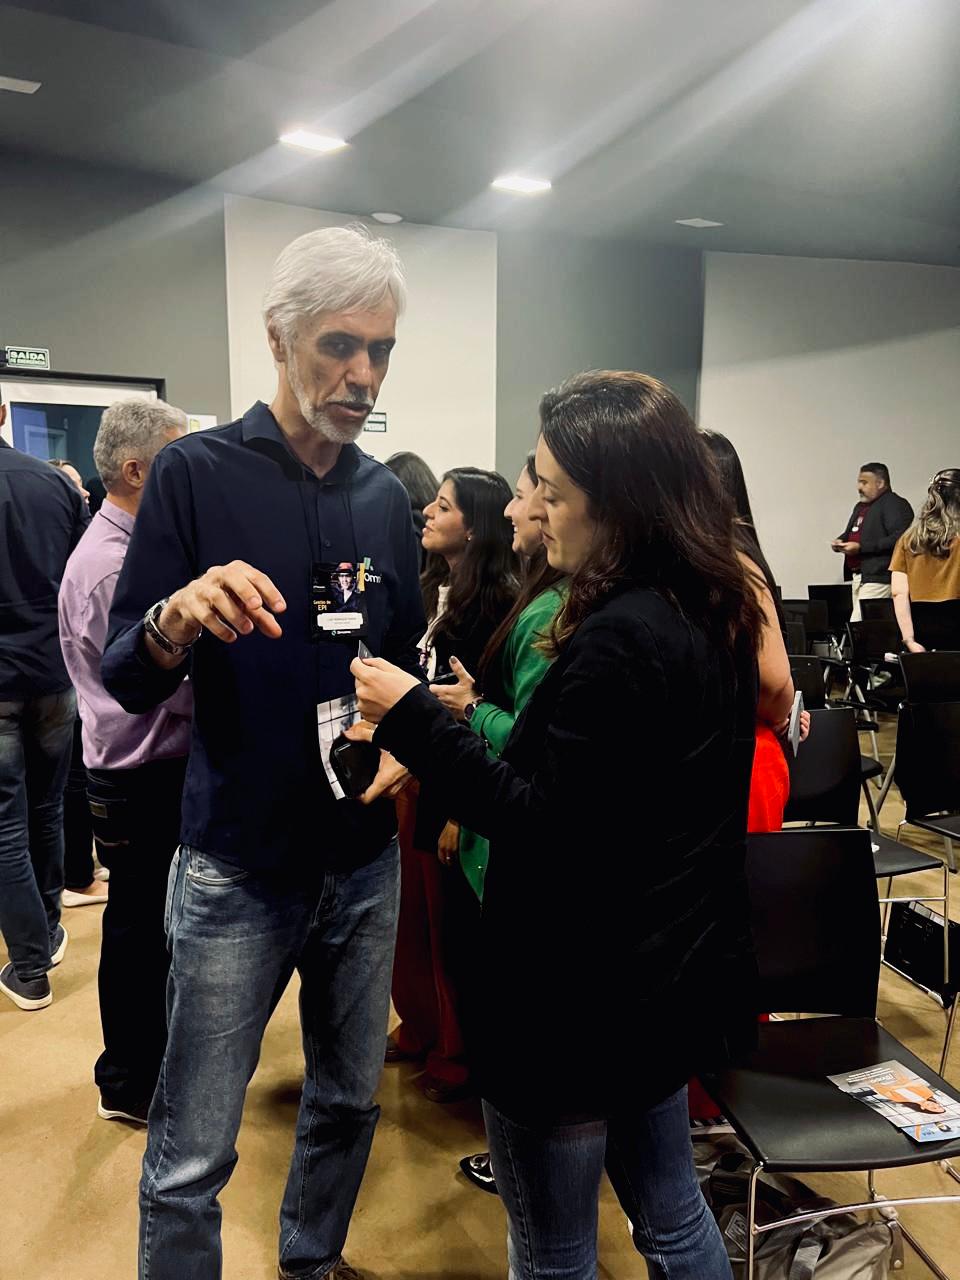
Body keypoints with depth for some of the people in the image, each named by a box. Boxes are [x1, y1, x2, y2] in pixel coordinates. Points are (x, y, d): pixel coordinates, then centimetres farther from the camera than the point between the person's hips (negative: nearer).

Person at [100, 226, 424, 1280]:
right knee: (189, 1161, 5)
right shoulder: (197, 472, -8)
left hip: (364, 856, 5)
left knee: (349, 1103, 21)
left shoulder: (385, 497, 5)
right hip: (237, 866, -4)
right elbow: (124, 681, -10)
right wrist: (175, 619, -31)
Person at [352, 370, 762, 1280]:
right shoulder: (711, 614, 3)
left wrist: (412, 717, -21)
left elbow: (540, 826, -24)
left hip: (581, 999, -9)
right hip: (669, 979, 9)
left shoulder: (618, 640, -27)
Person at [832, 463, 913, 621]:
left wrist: (860, 547, -20)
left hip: (878, 577, -9)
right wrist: (840, 542, 9)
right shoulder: (860, 507, 21)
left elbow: (897, 540, -20)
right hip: (858, 576, 9)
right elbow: (851, 533, 33)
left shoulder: (896, 505, -8)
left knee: (857, 626, -16)